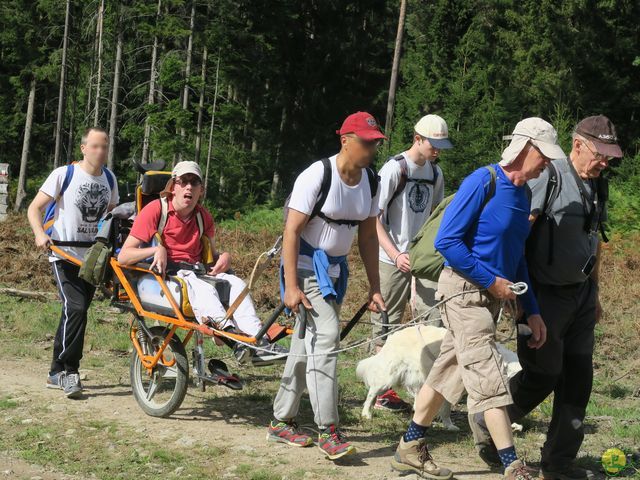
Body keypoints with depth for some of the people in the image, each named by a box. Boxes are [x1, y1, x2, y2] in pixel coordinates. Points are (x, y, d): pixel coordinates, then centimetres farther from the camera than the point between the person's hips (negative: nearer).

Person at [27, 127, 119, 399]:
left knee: (75, 313, 9)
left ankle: (57, 373, 19)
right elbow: (35, 208, -8)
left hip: (93, 257, 6)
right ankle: (69, 371, -14)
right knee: (76, 309, -21)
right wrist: (39, 233, -26)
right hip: (64, 256, -5)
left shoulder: (109, 178, 6)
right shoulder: (64, 174, -10)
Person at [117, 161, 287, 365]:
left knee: (236, 283, -21)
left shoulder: (203, 217, 13)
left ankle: (259, 343, -36)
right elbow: (123, 256, -8)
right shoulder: (155, 210, -3)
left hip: (194, 273, 5)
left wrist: (224, 257, 0)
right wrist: (156, 249, -25)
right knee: (200, 285, -35)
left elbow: (210, 254, 25)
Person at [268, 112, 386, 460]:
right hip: (307, 265, -7)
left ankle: (281, 422, 22)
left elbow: (368, 237, 9)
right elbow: (291, 231, -20)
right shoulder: (317, 176, -19)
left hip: (335, 269, 7)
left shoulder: (370, 182, 2)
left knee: (307, 344, 12)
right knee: (326, 335, -18)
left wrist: (375, 287, 7)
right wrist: (291, 286, -24)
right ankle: (328, 431, -14)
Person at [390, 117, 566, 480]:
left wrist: (532, 311, 13)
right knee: (489, 378, -7)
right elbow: (447, 241, -18)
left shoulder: (523, 194, 10)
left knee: (449, 372, 14)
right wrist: (490, 279, -16)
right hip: (465, 290, -8)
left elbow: (516, 257, 17)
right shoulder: (483, 182, -15)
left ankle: (411, 449, 25)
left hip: (491, 295, 8)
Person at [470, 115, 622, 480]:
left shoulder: (597, 186, 10)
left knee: (578, 378, 6)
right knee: (543, 375, -2)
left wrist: (594, 293, 22)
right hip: (547, 295, -7)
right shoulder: (549, 177, -16)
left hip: (581, 295, 7)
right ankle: (487, 427, 22)